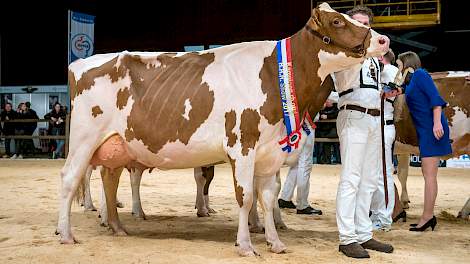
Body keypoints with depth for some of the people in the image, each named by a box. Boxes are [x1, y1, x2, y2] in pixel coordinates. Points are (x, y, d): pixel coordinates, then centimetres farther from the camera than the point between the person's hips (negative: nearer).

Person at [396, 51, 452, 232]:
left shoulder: (420, 74, -4)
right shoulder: (408, 84, 20)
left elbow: (435, 97, -14)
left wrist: (437, 122, -23)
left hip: (432, 128, -9)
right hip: (424, 130, 9)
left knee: (429, 174, -8)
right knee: (427, 174, 10)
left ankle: (427, 217, -6)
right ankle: (429, 216, 15)